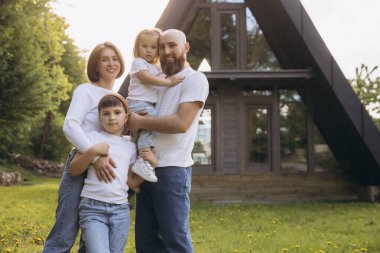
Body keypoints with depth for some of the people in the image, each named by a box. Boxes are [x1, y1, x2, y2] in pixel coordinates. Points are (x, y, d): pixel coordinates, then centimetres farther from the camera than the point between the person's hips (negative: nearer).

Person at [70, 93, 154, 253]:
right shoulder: (92, 137, 4)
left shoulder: (130, 146, 13)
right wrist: (91, 152, -15)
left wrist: (151, 165, 2)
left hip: (120, 210, 4)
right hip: (93, 208, -3)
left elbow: (132, 182, 13)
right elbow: (73, 171, -1)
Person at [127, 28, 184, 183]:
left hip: (150, 104, 10)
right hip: (138, 103, -10)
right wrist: (168, 82, -17)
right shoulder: (138, 62, -1)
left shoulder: (155, 67, 26)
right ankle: (143, 161, -34)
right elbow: (147, 78, -16)